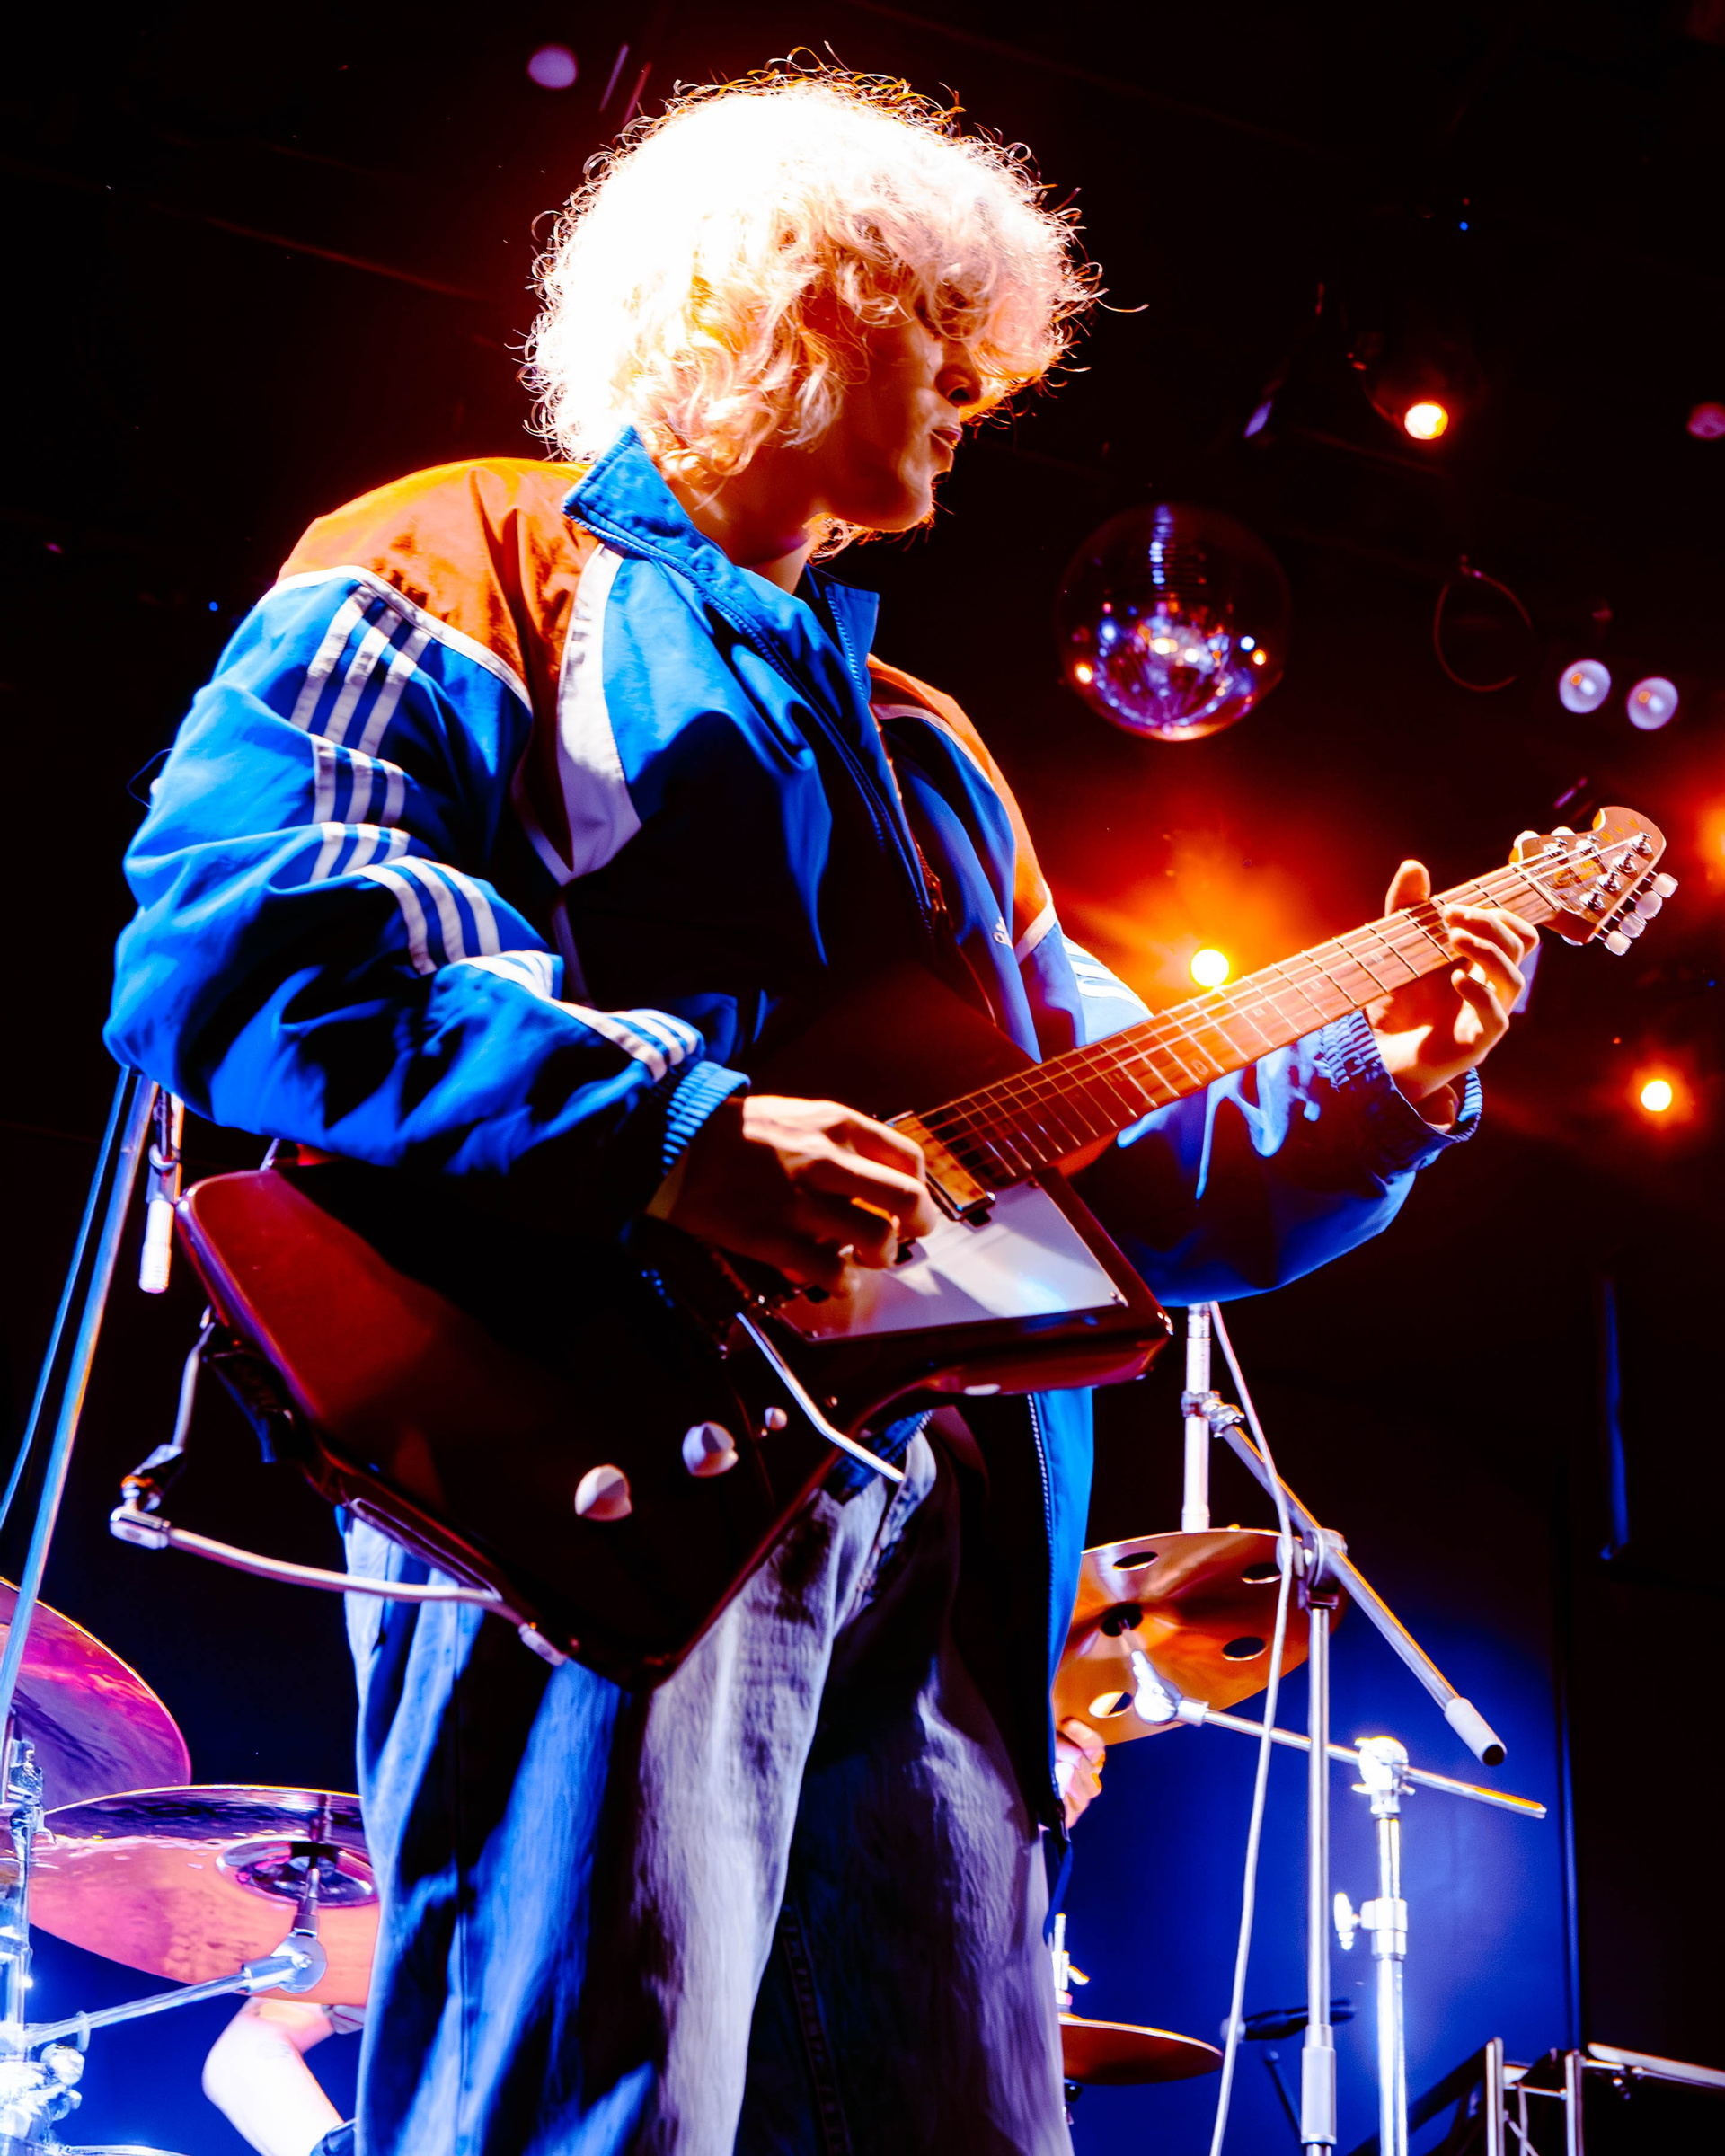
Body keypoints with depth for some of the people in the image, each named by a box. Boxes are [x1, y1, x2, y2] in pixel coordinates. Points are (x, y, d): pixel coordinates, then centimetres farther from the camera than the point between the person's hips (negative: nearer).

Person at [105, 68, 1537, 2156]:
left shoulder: (925, 762, 30)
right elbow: (225, 938, -12)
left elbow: (1138, 1176, 28)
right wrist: (664, 1122, -22)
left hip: (944, 1538, 8)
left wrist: (1374, 1080, 11)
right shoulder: (474, 566, 8)